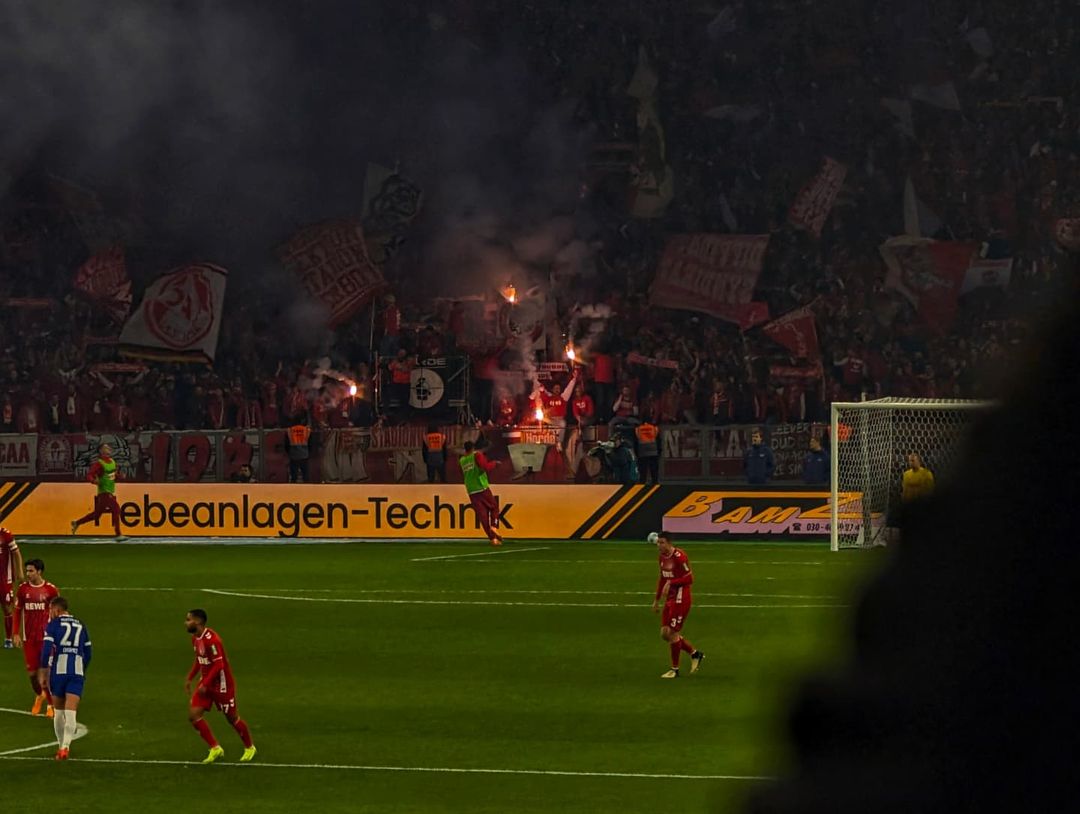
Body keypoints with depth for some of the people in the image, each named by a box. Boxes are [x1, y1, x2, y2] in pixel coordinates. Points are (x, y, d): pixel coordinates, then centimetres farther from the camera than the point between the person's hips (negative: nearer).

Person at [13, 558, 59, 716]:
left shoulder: (50, 589, -5)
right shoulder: (23, 589, 2)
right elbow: (18, 611, 8)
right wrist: (16, 634, 3)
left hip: (46, 637, -3)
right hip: (28, 637, 3)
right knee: (32, 672, 6)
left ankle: (50, 705, 10)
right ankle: (39, 696, 34)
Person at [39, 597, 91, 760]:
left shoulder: (53, 624, 3)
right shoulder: (80, 625, 17)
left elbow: (46, 649, -6)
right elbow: (88, 652, 20)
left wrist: (42, 673, -2)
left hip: (58, 670, -2)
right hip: (78, 671, 2)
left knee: (58, 711, 15)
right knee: (71, 713, -6)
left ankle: (61, 746, 22)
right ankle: (65, 747, -22)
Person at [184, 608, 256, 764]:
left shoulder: (211, 640, -26)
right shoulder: (195, 638, 3)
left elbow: (219, 665, -26)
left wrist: (205, 684, -25)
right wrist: (189, 679, 13)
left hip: (221, 683, -8)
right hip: (206, 682, 8)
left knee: (232, 717, 6)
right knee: (193, 715, -4)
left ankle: (249, 748, 29)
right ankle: (215, 748, 7)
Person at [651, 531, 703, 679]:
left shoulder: (679, 556, -18)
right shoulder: (663, 557, 9)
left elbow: (689, 578, -19)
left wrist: (671, 583, -25)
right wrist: (656, 600, 21)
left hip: (680, 600, -9)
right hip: (670, 600, 9)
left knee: (672, 633, -5)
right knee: (664, 634, 8)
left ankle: (675, 669, 8)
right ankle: (694, 653, 23)